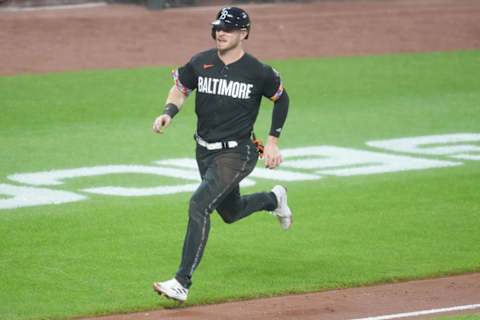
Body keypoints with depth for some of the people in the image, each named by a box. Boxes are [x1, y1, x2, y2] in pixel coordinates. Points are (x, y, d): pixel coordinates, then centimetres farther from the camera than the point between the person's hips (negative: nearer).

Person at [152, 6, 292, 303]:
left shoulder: (258, 72, -11)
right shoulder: (200, 63, -3)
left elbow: (281, 98, 6)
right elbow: (181, 88, 12)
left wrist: (273, 141, 3)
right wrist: (169, 113, -9)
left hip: (237, 153, -6)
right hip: (205, 151, 6)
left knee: (199, 205, -23)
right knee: (231, 212, 23)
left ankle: (182, 283, -23)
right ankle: (274, 199, 57)